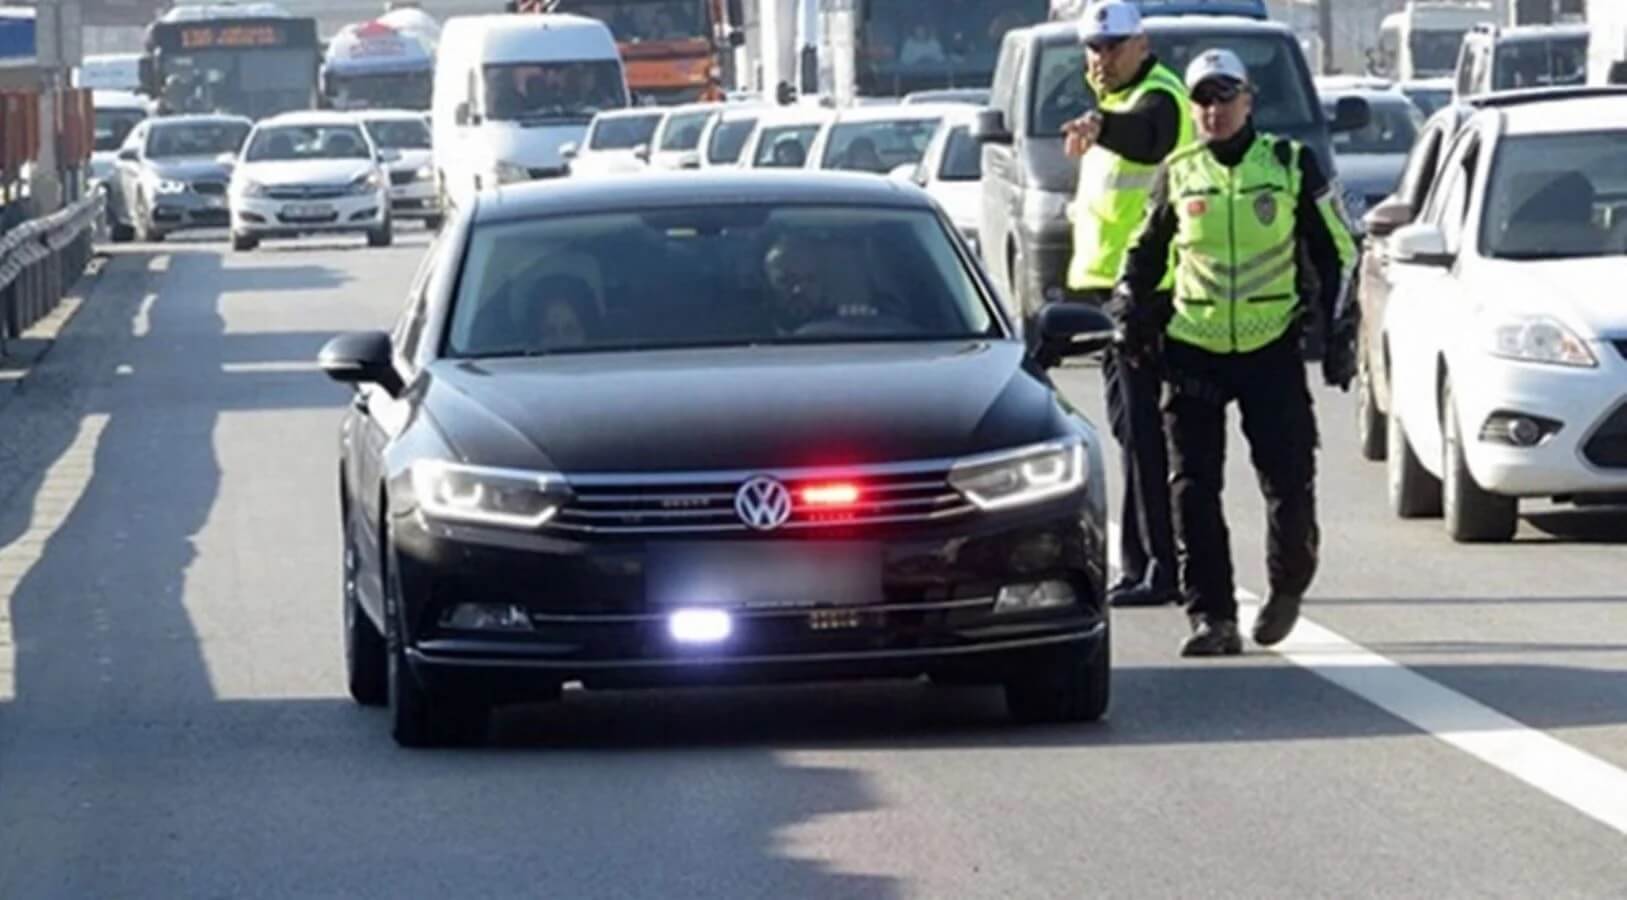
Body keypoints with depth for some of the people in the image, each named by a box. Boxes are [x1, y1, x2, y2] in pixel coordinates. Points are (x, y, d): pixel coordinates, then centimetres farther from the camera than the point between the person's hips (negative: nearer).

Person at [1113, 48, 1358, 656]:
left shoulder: (1291, 166, 3)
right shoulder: (1177, 175, 8)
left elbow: (1336, 252, 9)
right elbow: (1144, 253, 20)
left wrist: (1338, 330, 4)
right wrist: (1131, 311, 7)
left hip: (1272, 347, -2)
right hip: (1193, 349, 2)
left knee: (1289, 481, -3)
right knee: (1192, 487, -6)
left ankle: (1289, 585, 23)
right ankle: (1211, 616, -2)